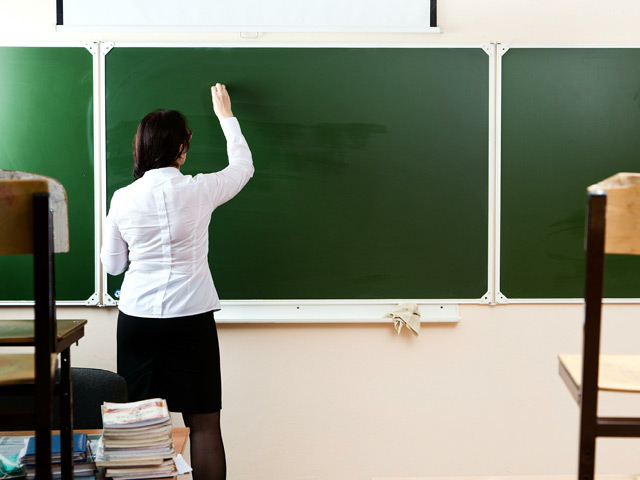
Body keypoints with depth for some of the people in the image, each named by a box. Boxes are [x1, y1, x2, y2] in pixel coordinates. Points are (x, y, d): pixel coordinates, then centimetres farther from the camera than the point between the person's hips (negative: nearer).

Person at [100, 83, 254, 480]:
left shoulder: (123, 199, -2)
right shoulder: (198, 190, -7)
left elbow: (112, 264, 8)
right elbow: (243, 166, 14)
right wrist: (226, 116, 27)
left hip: (137, 318, 2)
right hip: (191, 318, -2)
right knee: (204, 424, 4)